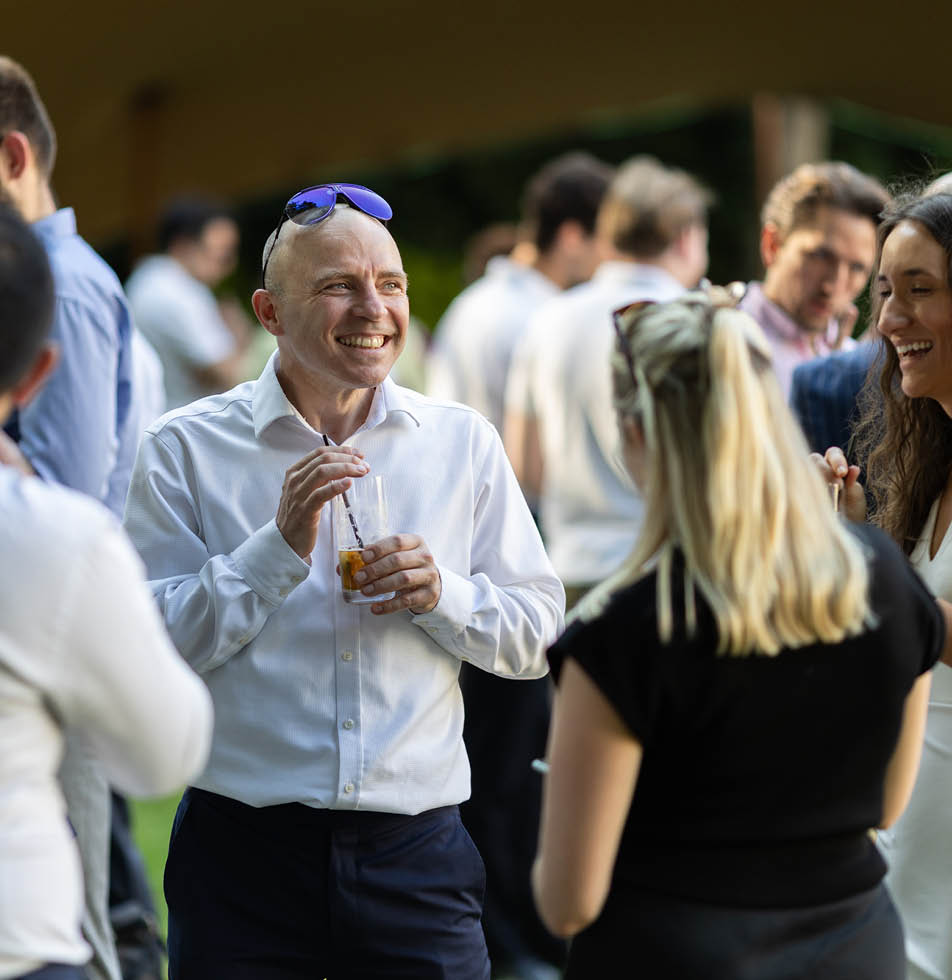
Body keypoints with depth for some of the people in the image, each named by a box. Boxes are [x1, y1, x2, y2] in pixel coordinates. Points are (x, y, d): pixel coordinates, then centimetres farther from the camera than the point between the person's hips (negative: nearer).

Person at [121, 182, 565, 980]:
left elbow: (539, 638, 8)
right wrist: (280, 547, -18)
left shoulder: (464, 442, 7)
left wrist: (441, 593, -10)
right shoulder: (185, 449, -1)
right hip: (245, 850, -2)